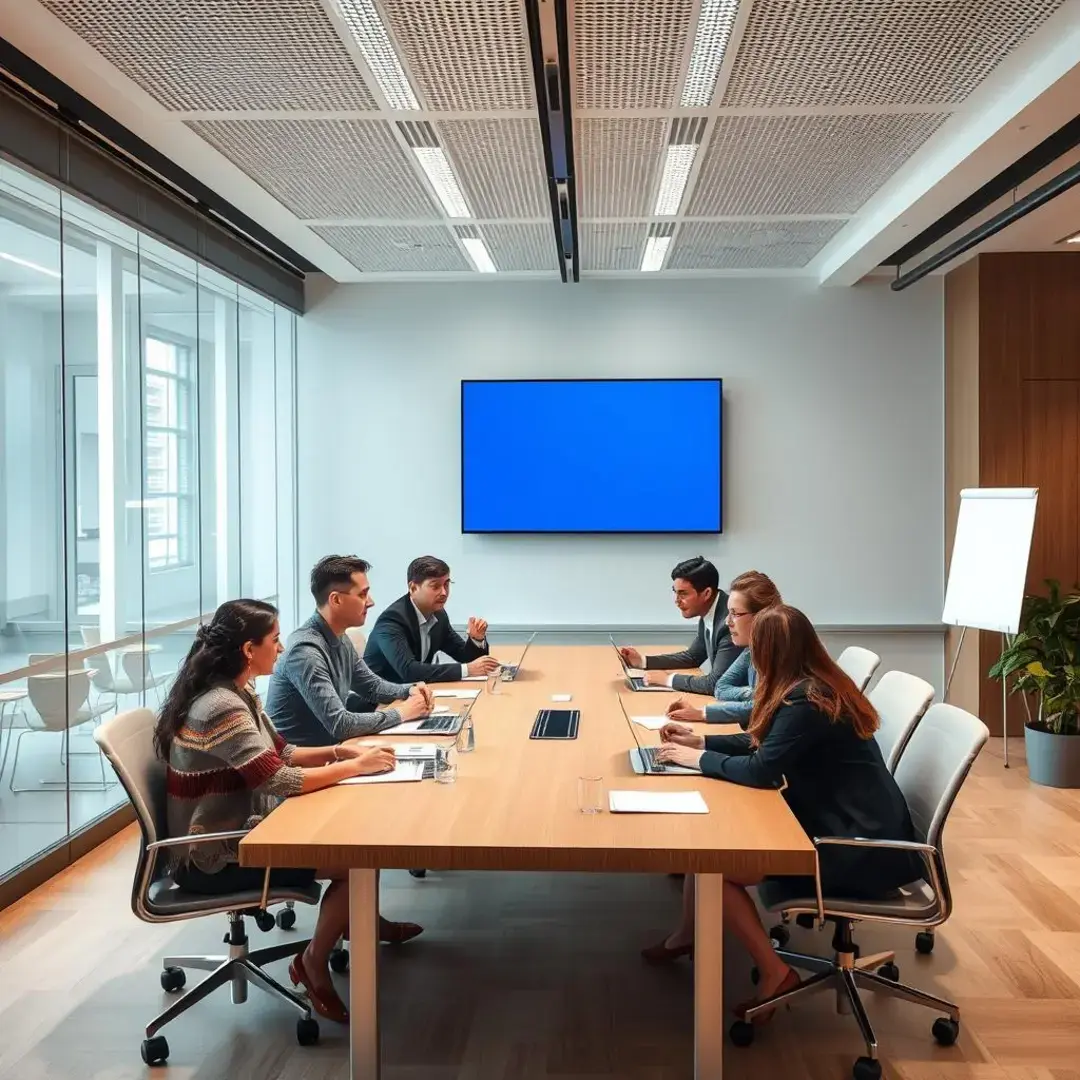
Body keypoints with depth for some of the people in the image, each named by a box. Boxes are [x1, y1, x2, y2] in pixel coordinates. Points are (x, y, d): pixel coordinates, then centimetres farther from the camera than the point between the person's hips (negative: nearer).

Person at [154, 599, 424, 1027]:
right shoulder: (222, 708, -26)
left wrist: (340, 751, -2)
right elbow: (279, 781, -29)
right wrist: (355, 766, -18)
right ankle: (313, 963, 4)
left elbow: (279, 754, 13)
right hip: (214, 859, -9)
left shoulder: (236, 693, 5)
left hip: (233, 834, 10)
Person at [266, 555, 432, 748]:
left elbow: (372, 685, 19)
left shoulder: (340, 639, 4)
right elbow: (339, 724, -28)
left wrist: (409, 691, 0)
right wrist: (401, 713, -18)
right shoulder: (306, 650, -24)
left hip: (328, 746, 8)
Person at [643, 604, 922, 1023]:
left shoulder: (805, 701, -24)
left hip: (858, 845, -10)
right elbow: (763, 744, 16)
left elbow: (761, 770, -22)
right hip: (847, 823, 10)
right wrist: (702, 741, 13)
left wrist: (698, 759, -9)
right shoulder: (815, 686, 6)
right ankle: (688, 934, 24)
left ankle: (774, 974, 1)